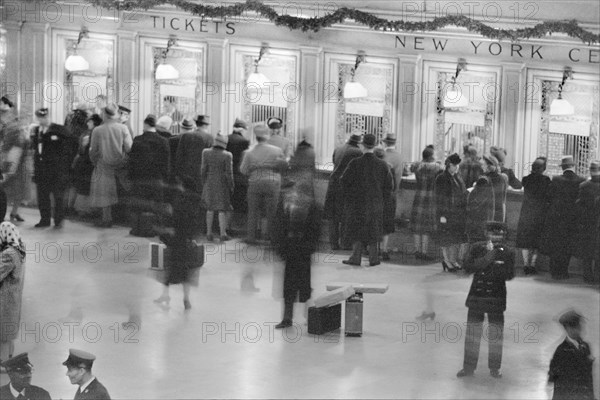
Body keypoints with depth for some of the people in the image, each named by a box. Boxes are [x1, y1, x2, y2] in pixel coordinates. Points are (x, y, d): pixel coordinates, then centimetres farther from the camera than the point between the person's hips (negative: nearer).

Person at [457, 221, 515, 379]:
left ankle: (494, 368, 17)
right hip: (476, 295, 1)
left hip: (496, 297, -1)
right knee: (472, 331, 6)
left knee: (496, 333, 3)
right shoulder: (477, 248, 1)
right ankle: (469, 366, 16)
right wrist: (486, 258, -20)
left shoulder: (508, 252, -3)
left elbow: (509, 275, -11)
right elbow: (468, 267, -8)